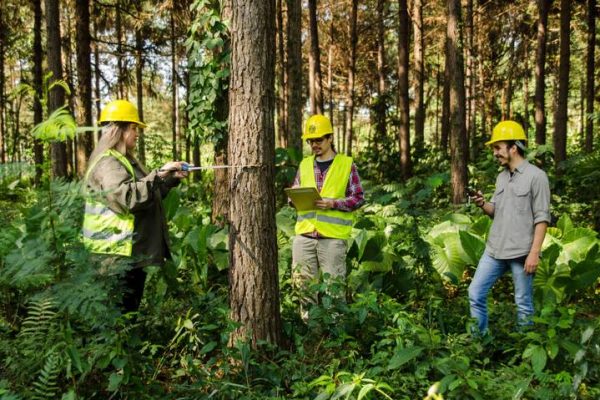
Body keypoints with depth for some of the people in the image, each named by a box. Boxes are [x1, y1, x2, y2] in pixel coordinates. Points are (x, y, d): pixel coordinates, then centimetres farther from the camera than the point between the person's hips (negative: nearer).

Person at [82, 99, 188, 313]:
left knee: (131, 308, 17)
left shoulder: (125, 160, 17)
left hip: (133, 253, 10)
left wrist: (172, 179, 13)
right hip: (119, 254, -10)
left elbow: (148, 194, 26)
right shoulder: (107, 164, -15)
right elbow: (129, 197, -30)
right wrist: (158, 174, -28)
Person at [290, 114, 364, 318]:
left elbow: (358, 198, 0)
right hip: (304, 235, 4)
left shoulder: (346, 164, 3)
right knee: (303, 283, 7)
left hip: (333, 237, -4)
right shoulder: (305, 164, 15)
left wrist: (333, 203, -15)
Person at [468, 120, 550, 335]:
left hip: (521, 253, -7)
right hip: (494, 249, 7)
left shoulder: (536, 176, -8)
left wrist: (534, 252, -16)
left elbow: (542, 218, -11)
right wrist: (482, 204, -5)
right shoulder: (501, 177, 13)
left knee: (523, 303, 5)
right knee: (475, 294, 6)